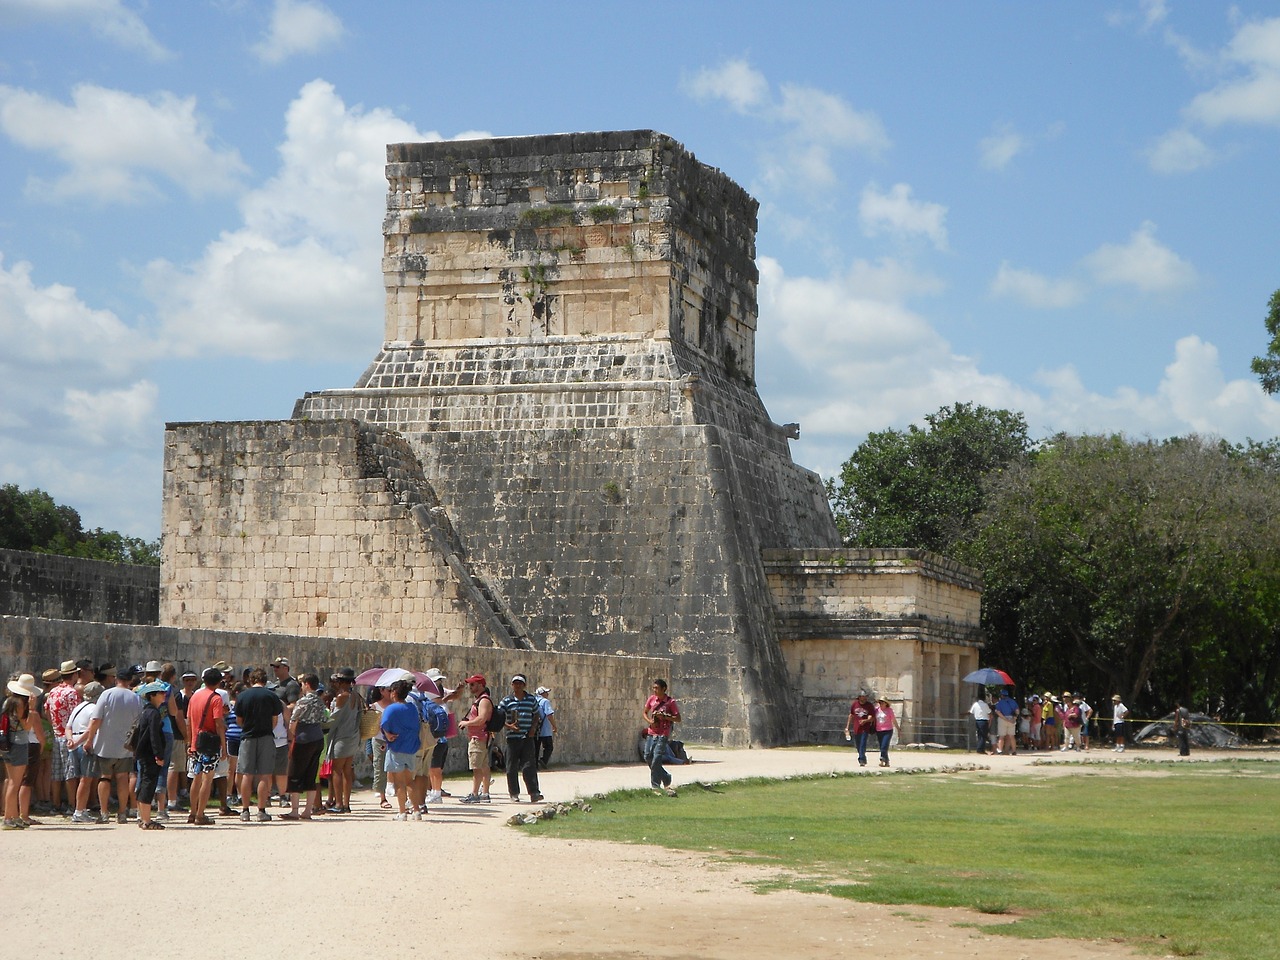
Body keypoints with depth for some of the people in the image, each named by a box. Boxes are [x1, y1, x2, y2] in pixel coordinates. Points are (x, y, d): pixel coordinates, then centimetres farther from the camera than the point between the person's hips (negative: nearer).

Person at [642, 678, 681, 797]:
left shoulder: (670, 702, -7)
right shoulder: (652, 699, 7)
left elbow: (678, 719, -5)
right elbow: (644, 712, 18)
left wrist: (664, 717, -17)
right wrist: (649, 721, -1)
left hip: (662, 735, -6)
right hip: (651, 733, 6)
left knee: (656, 759, -12)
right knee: (648, 757, 4)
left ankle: (655, 785, -1)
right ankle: (666, 778, 21)